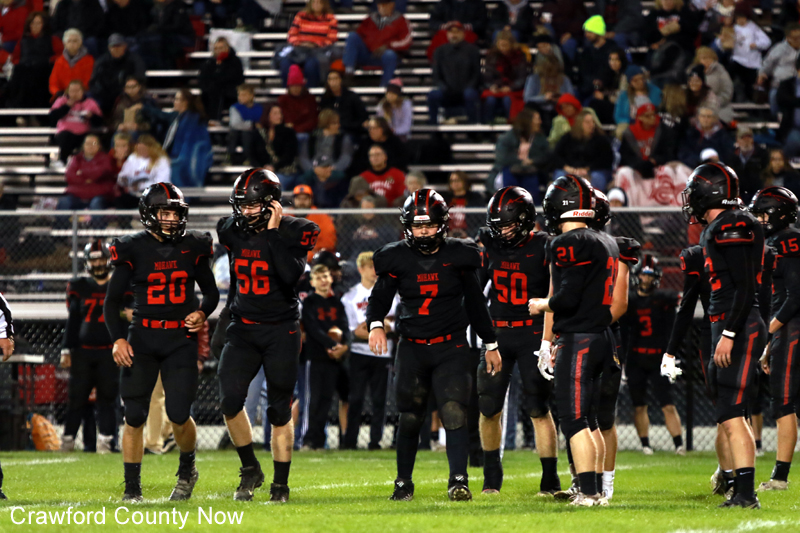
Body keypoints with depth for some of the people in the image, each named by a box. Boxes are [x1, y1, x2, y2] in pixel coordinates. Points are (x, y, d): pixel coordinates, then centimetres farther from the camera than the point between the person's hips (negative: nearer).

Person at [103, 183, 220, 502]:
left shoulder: (193, 248, 3)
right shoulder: (133, 249, -2)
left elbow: (211, 291, 16)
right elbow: (112, 299, 1)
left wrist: (202, 313, -6)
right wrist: (117, 339, -11)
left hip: (181, 338, 0)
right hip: (143, 337, 0)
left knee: (178, 415, -9)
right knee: (134, 416, -3)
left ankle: (187, 469, 21)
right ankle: (132, 488, 7)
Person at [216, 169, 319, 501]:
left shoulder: (292, 232, -11)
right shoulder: (232, 231, 2)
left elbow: (291, 275, -26)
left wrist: (273, 232, -24)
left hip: (281, 330, -3)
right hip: (242, 329, 3)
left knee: (280, 410, 2)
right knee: (229, 401, -12)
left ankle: (281, 484, 12)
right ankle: (250, 469, 8)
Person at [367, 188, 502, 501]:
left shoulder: (458, 256, 0)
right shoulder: (398, 259, 0)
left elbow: (475, 303, 9)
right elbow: (380, 296, 6)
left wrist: (490, 345, 13)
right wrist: (376, 324, -16)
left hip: (451, 348, -1)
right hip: (412, 348, 1)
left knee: (454, 414, -15)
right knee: (409, 418, 6)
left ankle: (458, 480, -14)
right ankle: (403, 483, 20)